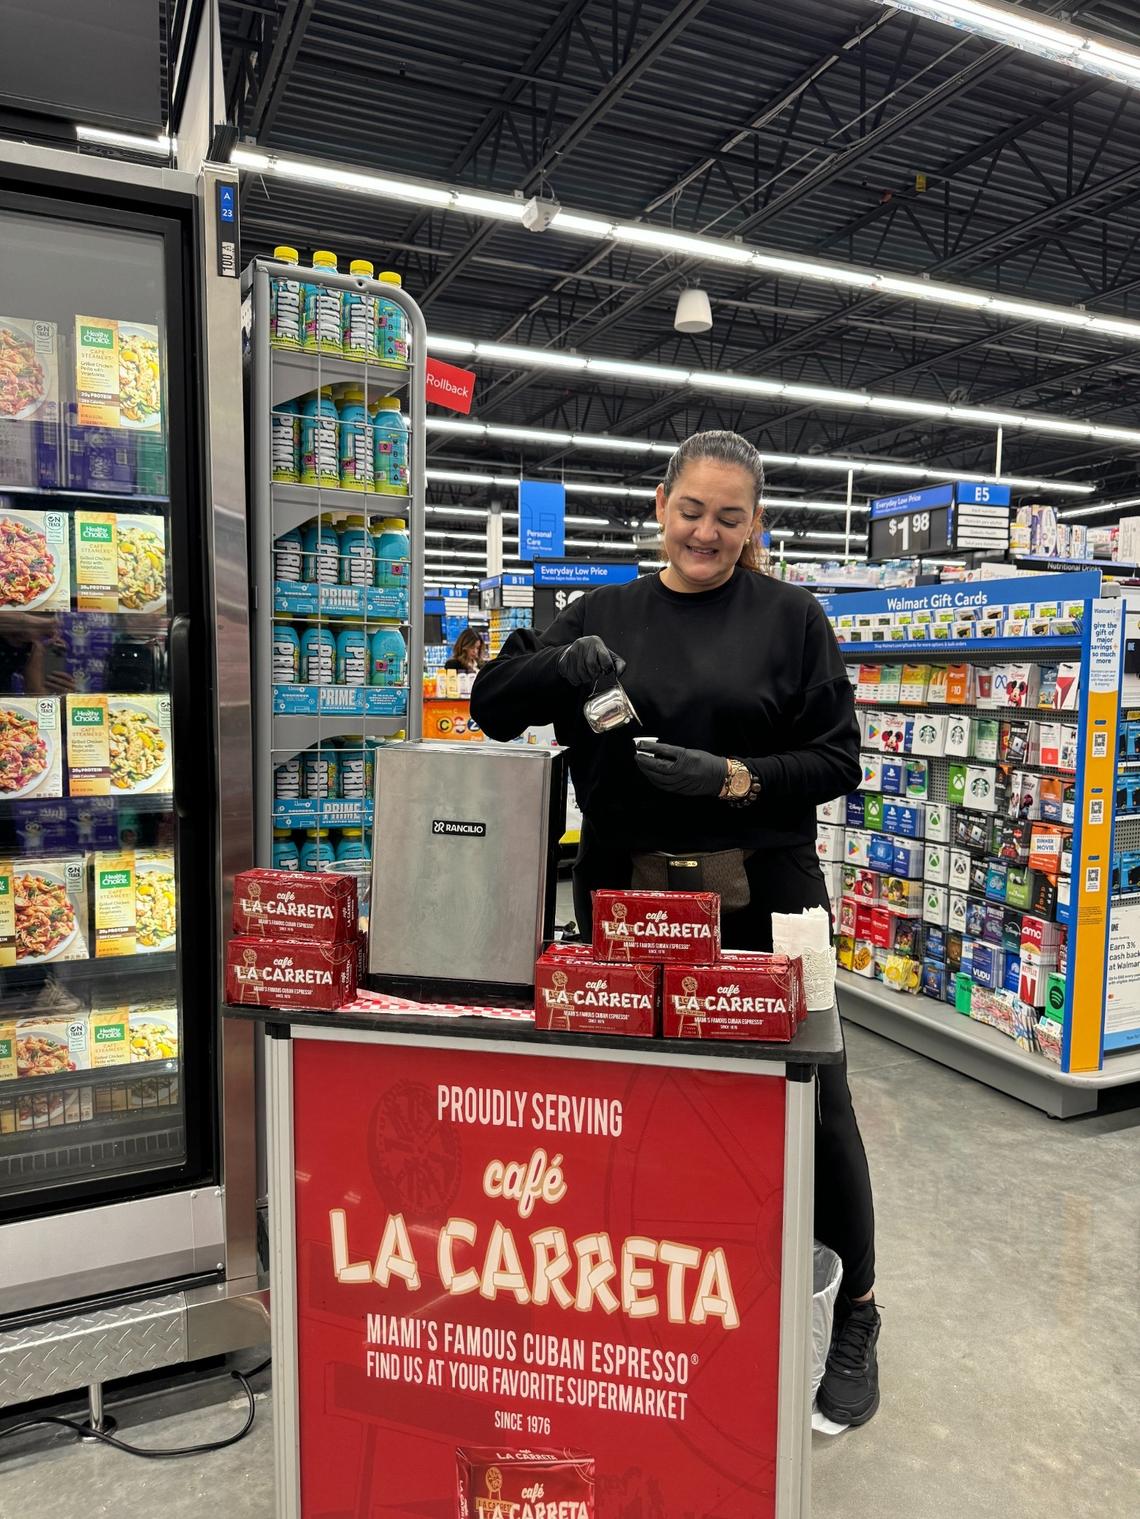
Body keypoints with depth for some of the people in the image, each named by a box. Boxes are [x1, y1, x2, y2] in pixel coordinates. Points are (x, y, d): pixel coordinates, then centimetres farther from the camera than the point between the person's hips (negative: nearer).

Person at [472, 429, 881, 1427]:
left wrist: (732, 777, -19)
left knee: (811, 1103, 9)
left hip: (763, 904, -2)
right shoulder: (606, 614, 8)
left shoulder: (790, 618, 1)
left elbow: (837, 760, -2)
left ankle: (854, 1319, 34)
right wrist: (565, 662, -16)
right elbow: (492, 703, 4)